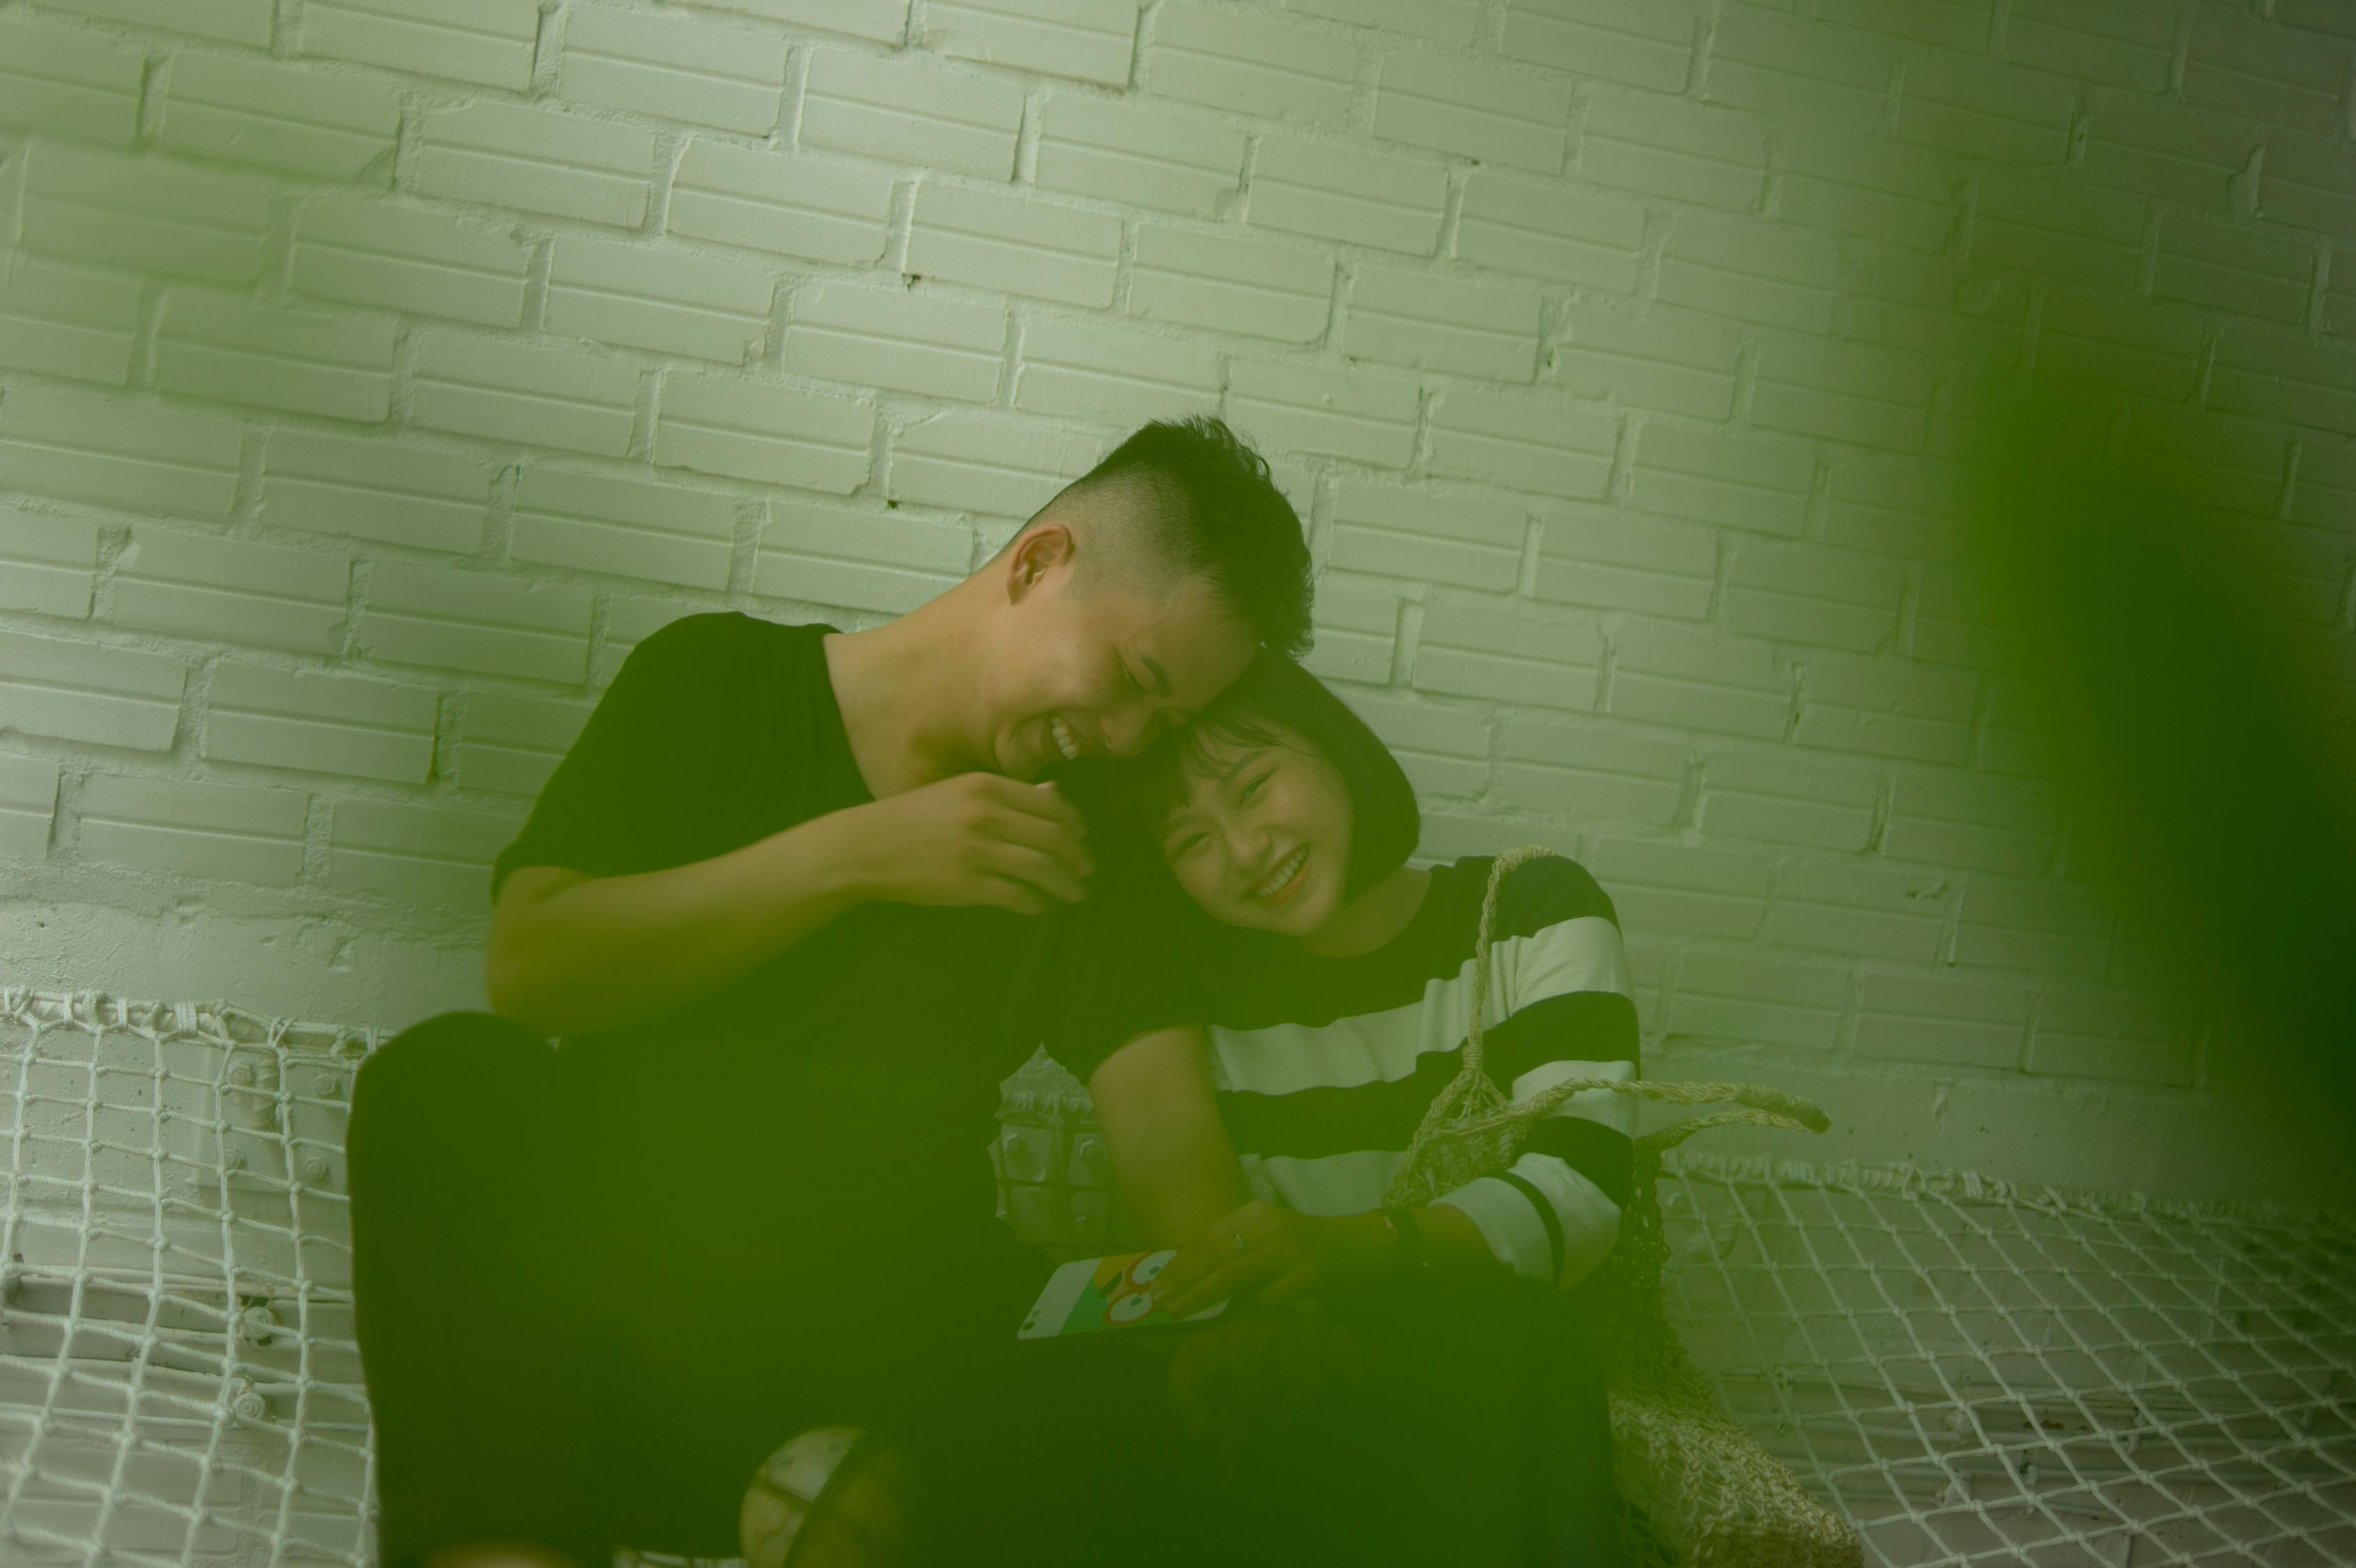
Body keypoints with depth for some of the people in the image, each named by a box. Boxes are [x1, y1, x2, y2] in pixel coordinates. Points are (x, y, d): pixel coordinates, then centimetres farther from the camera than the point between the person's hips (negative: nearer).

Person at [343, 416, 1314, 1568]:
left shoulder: (1085, 833, 12)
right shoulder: (719, 682, 7)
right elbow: (527, 968, -6)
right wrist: (853, 855, -12)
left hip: (875, 1350, 1)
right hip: (610, 1318, -1)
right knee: (458, 1078, -31)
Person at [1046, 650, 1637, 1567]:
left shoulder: (1534, 916, 0)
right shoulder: (1207, 997, 6)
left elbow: (1579, 1191, -14)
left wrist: (1355, 1247, -32)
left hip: (1516, 1386, -1)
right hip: (1334, 1384, 2)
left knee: (1493, 1320, -35)